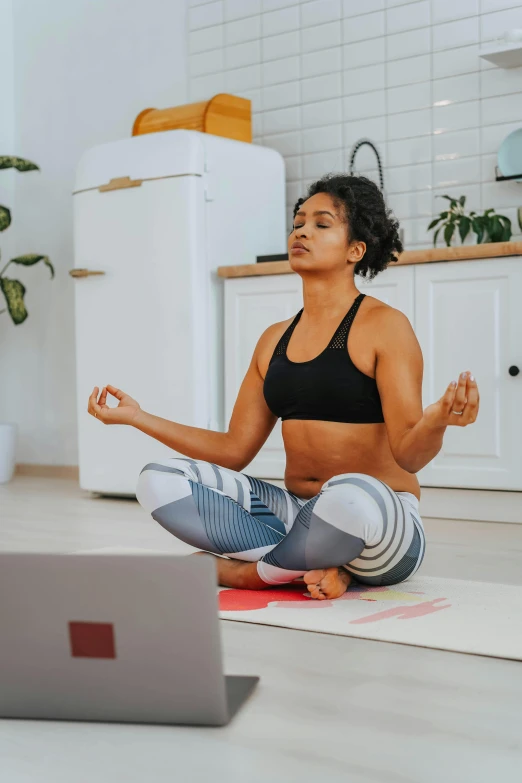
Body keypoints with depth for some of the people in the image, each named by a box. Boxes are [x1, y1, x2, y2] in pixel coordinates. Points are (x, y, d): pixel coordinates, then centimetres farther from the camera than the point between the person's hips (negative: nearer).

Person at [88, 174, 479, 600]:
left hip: (379, 517, -5)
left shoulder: (384, 326, -6)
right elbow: (234, 450, 11)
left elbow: (408, 453, -14)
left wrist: (436, 421, -37)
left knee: (350, 497, -41)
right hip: (296, 513, 6)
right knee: (158, 481, -11)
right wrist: (138, 417, 10)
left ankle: (249, 571, -10)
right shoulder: (275, 340, 12)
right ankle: (318, 567, -16)